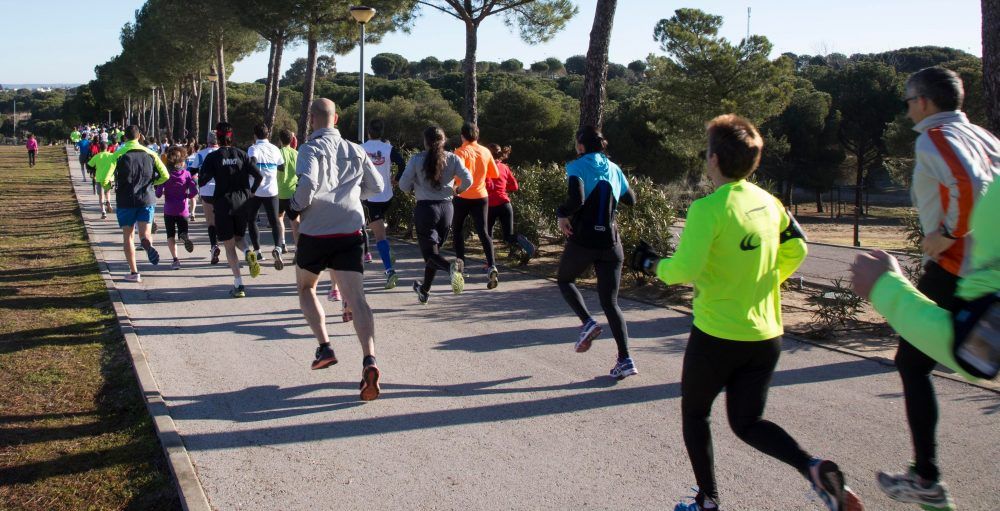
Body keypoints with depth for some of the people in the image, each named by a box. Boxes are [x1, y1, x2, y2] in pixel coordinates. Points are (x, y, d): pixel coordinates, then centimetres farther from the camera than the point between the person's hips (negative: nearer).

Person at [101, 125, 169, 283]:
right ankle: (148, 246, -36)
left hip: (126, 201, -1)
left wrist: (107, 185, 11)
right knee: (145, 234, 1)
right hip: (147, 199, 1)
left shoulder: (118, 155, -5)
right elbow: (165, 176, 0)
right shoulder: (150, 153, 3)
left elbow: (105, 180, -12)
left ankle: (134, 273, 7)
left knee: (128, 236, 10)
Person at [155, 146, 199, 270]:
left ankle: (175, 259, -6)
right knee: (183, 232, 11)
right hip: (183, 210, 1)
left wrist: (163, 193, 11)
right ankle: (184, 237, -26)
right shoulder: (186, 174, -2)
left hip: (169, 210, -1)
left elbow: (158, 193, -11)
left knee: (170, 235, 9)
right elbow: (194, 191, -10)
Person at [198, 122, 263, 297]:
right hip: (242, 202, 3)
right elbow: (258, 176, 0)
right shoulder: (241, 154, 3)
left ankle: (238, 286, -1)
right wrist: (250, 192, 14)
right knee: (238, 237, 23)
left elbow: (201, 182, -11)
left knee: (229, 246, 4)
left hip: (223, 203, -3)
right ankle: (248, 253, -12)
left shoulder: (213, 157, -6)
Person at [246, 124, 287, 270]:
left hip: (255, 191, -2)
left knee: (251, 220, 17)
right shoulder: (275, 149, 6)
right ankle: (278, 247, -23)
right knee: (275, 222, 3)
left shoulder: (253, 149, -5)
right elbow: (282, 168, 11)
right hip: (271, 191, 2)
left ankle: (257, 251, 15)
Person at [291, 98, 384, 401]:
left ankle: (324, 347, 9)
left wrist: (298, 204, -3)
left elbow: (308, 182, -21)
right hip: (350, 232, 3)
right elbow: (376, 186, 20)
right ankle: (369, 360, -27)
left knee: (306, 288, 22)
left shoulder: (311, 148, -3)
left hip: (315, 232, -3)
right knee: (356, 298, -7)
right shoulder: (356, 151, 13)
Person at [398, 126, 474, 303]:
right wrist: (457, 190, 11)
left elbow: (403, 185, -5)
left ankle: (452, 266, -35)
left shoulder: (417, 159, -4)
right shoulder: (452, 159, 1)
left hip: (425, 207, -3)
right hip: (446, 207, 4)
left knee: (430, 252, -3)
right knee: (434, 248, 19)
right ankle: (425, 290, 28)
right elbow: (468, 179, -9)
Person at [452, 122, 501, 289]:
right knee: (483, 232, -2)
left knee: (458, 228, 20)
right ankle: (491, 266, -19)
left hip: (463, 197, -3)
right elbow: (495, 174, 11)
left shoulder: (461, 152, -9)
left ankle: (460, 260, 19)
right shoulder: (485, 152, 5)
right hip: (481, 196, 3)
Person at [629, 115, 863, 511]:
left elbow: (684, 269, -25)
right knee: (747, 421, 16)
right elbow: (796, 250, 14)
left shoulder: (708, 208, -18)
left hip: (716, 335, -6)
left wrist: (651, 264, -6)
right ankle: (813, 468, -8)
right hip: (766, 336, 6)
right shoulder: (768, 202, 4)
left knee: (694, 414, 17)